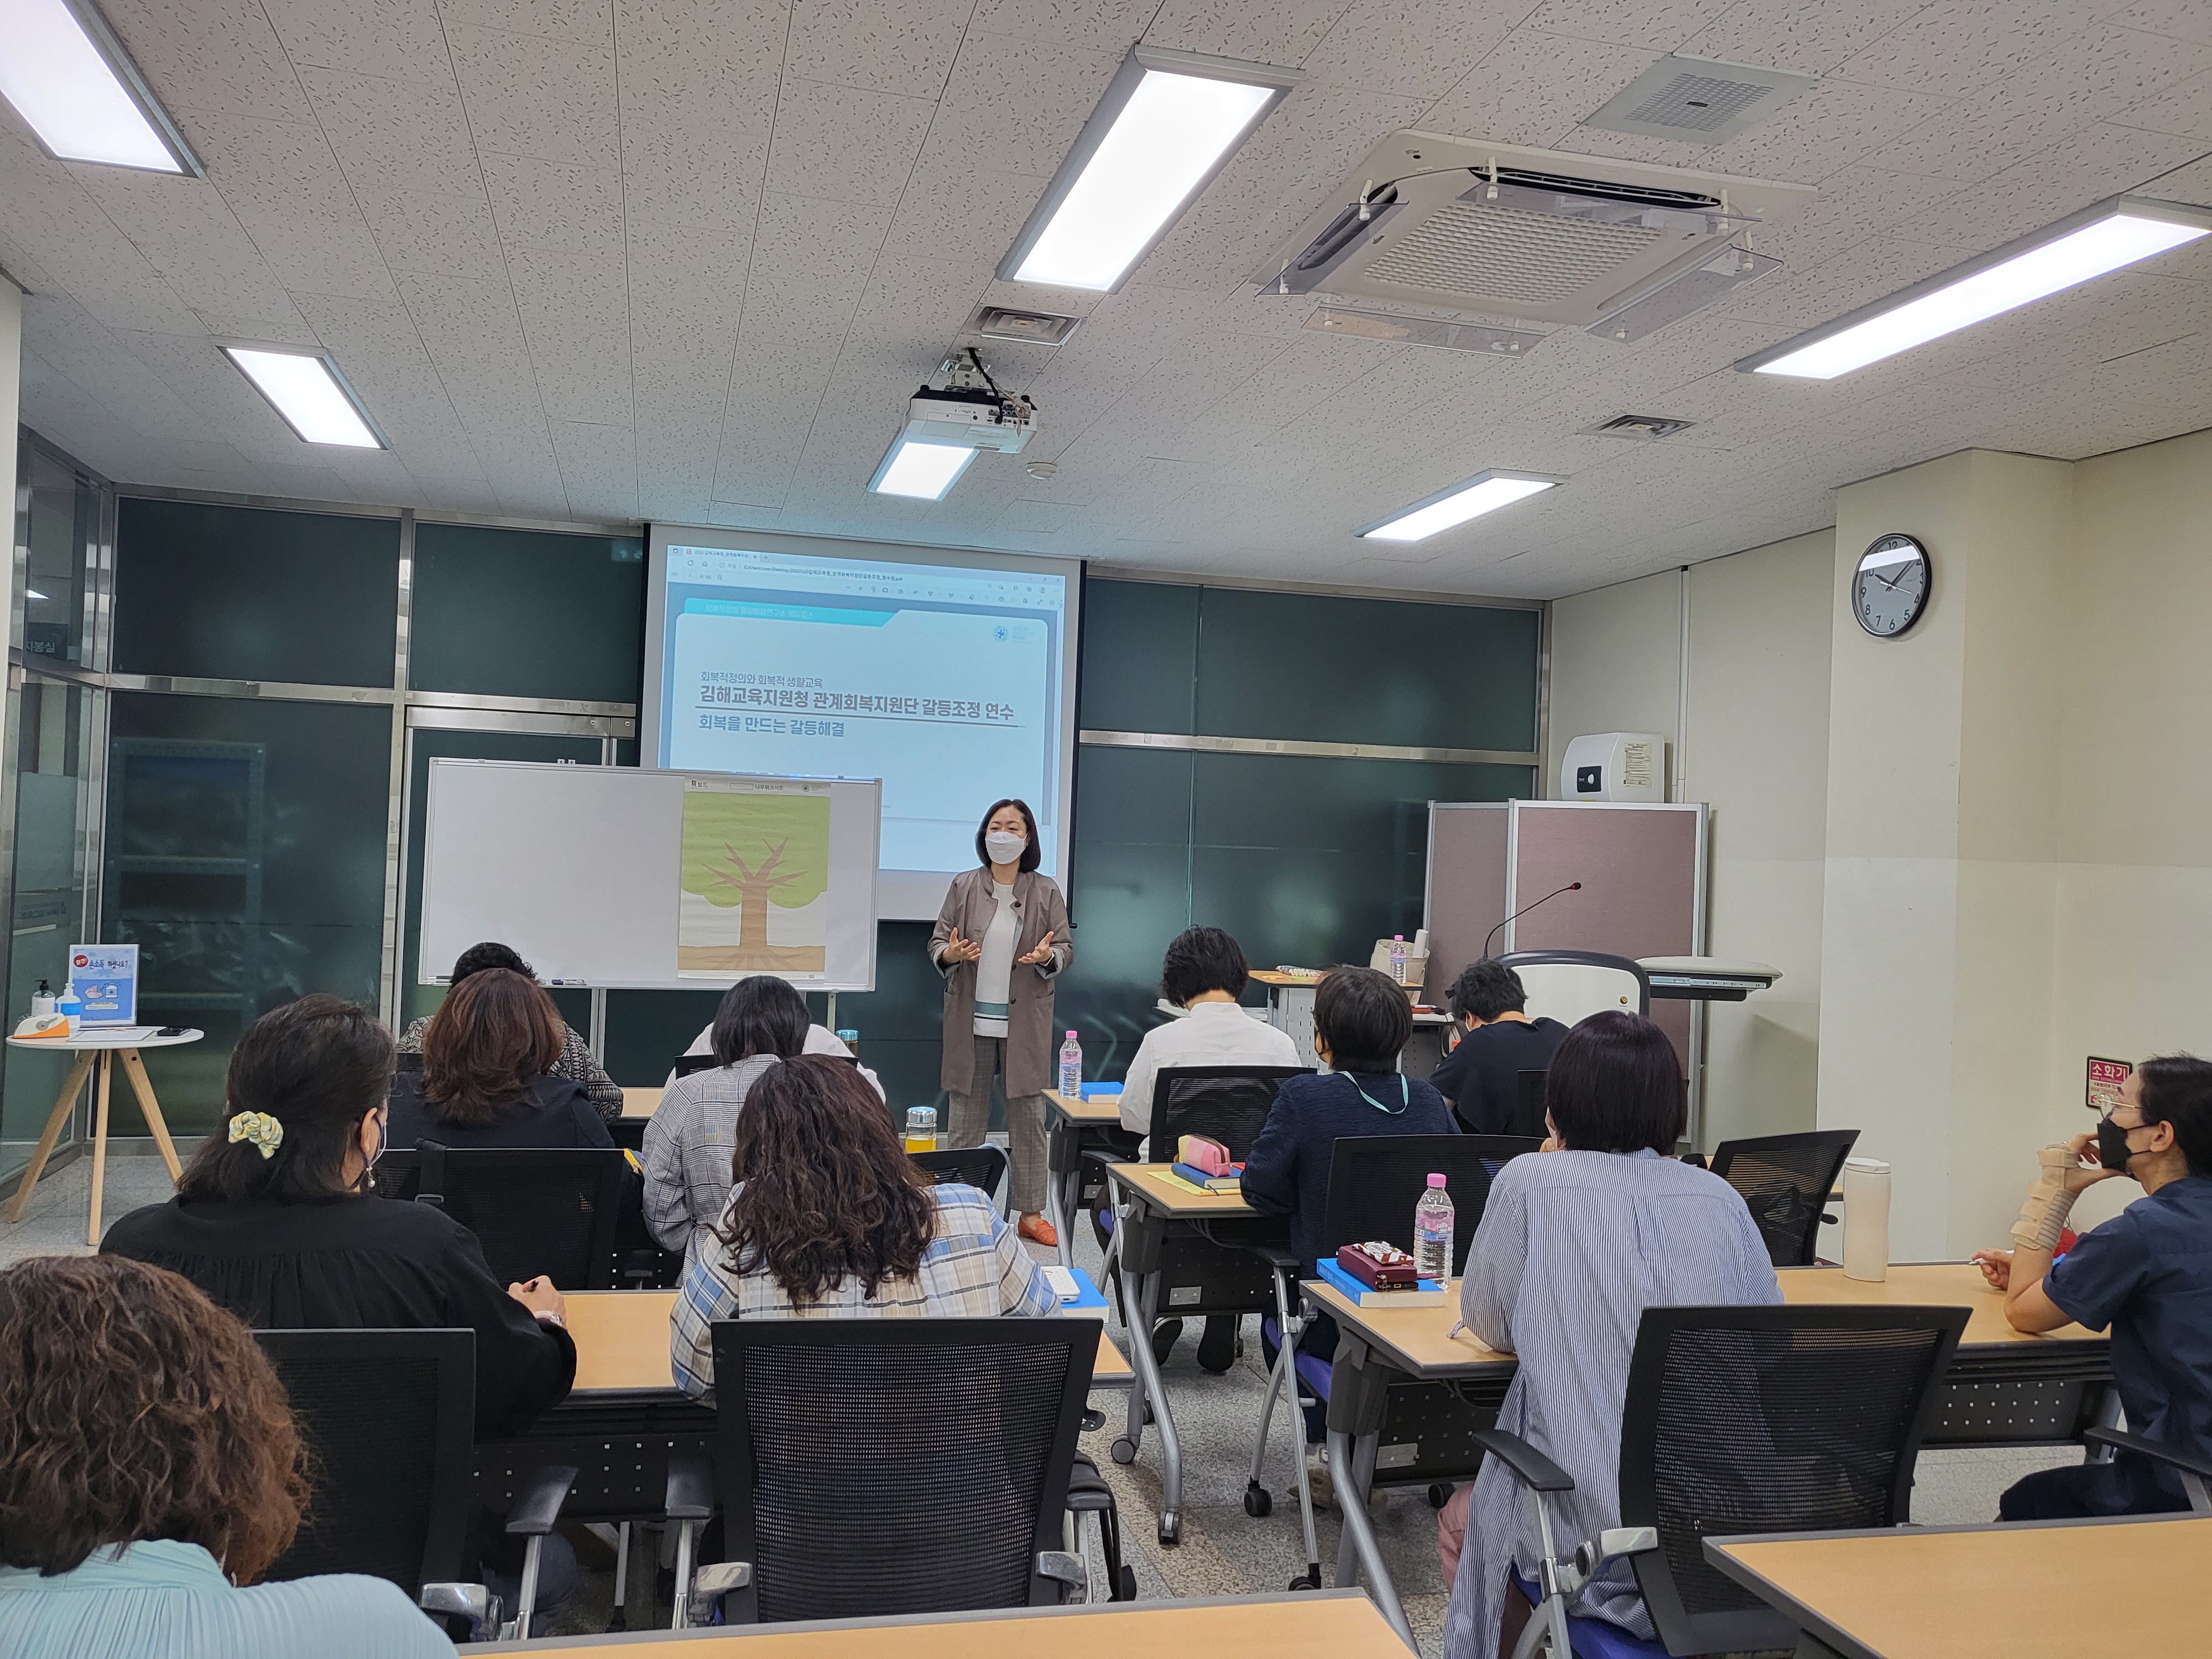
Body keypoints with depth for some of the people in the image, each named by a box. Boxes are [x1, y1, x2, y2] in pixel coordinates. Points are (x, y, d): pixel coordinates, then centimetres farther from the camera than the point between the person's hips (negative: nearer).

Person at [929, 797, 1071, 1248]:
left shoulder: (1046, 892, 3)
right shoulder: (963, 887, 2)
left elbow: (1066, 949, 4)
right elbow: (936, 943, 5)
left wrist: (1048, 957, -18)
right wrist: (951, 954, -17)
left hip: (1025, 1023, 0)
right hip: (972, 1022, 0)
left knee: (1028, 1117, 5)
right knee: (965, 1119, 7)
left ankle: (1031, 1212, 14)